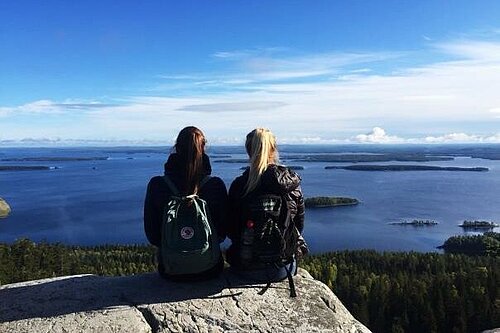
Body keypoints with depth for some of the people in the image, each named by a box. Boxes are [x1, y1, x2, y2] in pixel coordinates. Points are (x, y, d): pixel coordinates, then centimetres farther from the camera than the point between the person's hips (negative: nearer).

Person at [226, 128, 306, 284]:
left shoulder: (238, 185, -13)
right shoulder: (292, 183, -9)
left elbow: (231, 231, -4)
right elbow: (300, 225, 1)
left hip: (247, 269, -1)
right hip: (283, 270, 2)